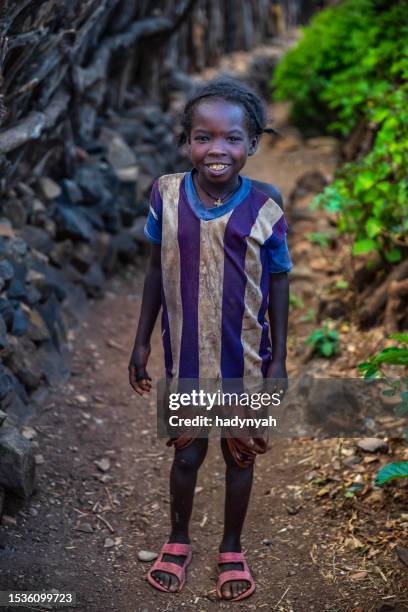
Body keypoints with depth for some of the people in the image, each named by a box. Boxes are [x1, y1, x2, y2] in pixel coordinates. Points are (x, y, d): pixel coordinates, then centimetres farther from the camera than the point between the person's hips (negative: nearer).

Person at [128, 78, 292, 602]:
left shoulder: (264, 207, -15)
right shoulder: (167, 194, -11)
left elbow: (277, 283, -5)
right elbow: (157, 271, 0)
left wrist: (278, 360, -3)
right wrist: (141, 341, 3)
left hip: (245, 361, -1)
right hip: (185, 357, 1)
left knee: (240, 456, 15)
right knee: (186, 453, 16)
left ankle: (232, 548, 39)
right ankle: (178, 540, 42)